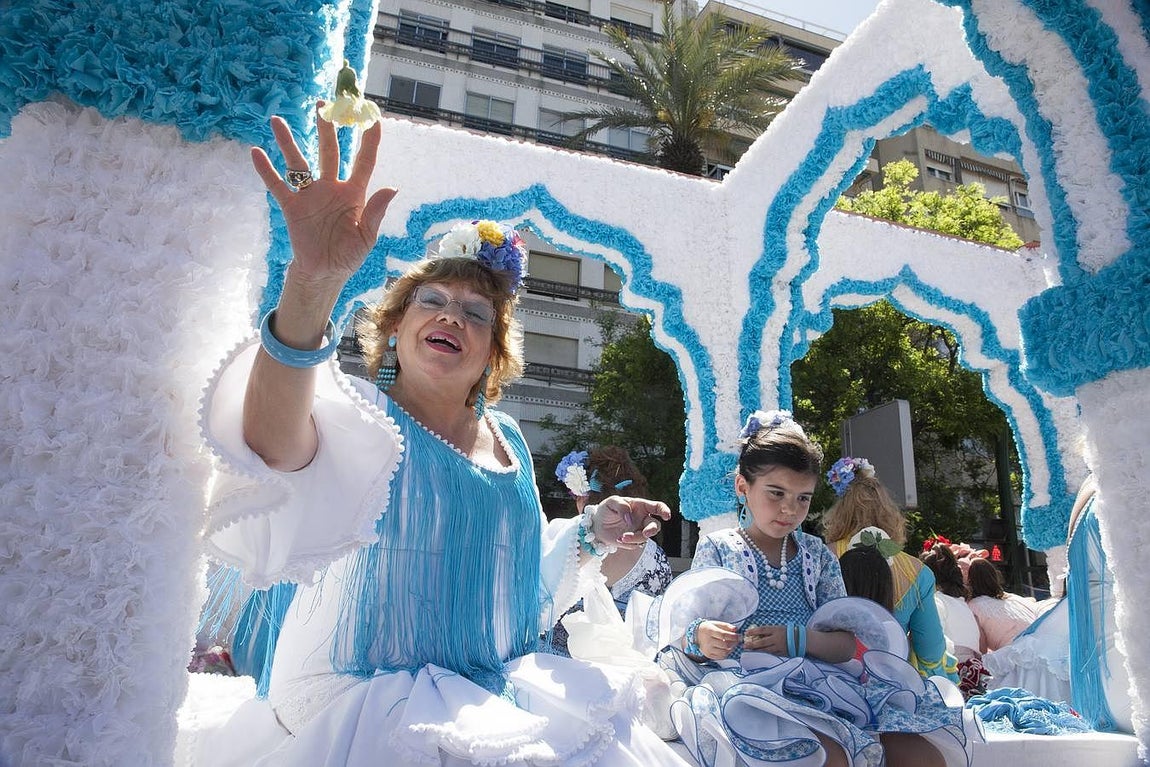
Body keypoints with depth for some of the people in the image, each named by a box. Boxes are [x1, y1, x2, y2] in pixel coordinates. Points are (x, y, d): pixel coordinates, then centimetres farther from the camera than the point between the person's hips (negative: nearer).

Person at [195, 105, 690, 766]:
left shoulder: (508, 440, 6)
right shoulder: (364, 419, -10)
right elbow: (274, 442, -35)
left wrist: (590, 533, 1)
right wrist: (312, 283, -49)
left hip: (497, 691, 6)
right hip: (364, 703, -5)